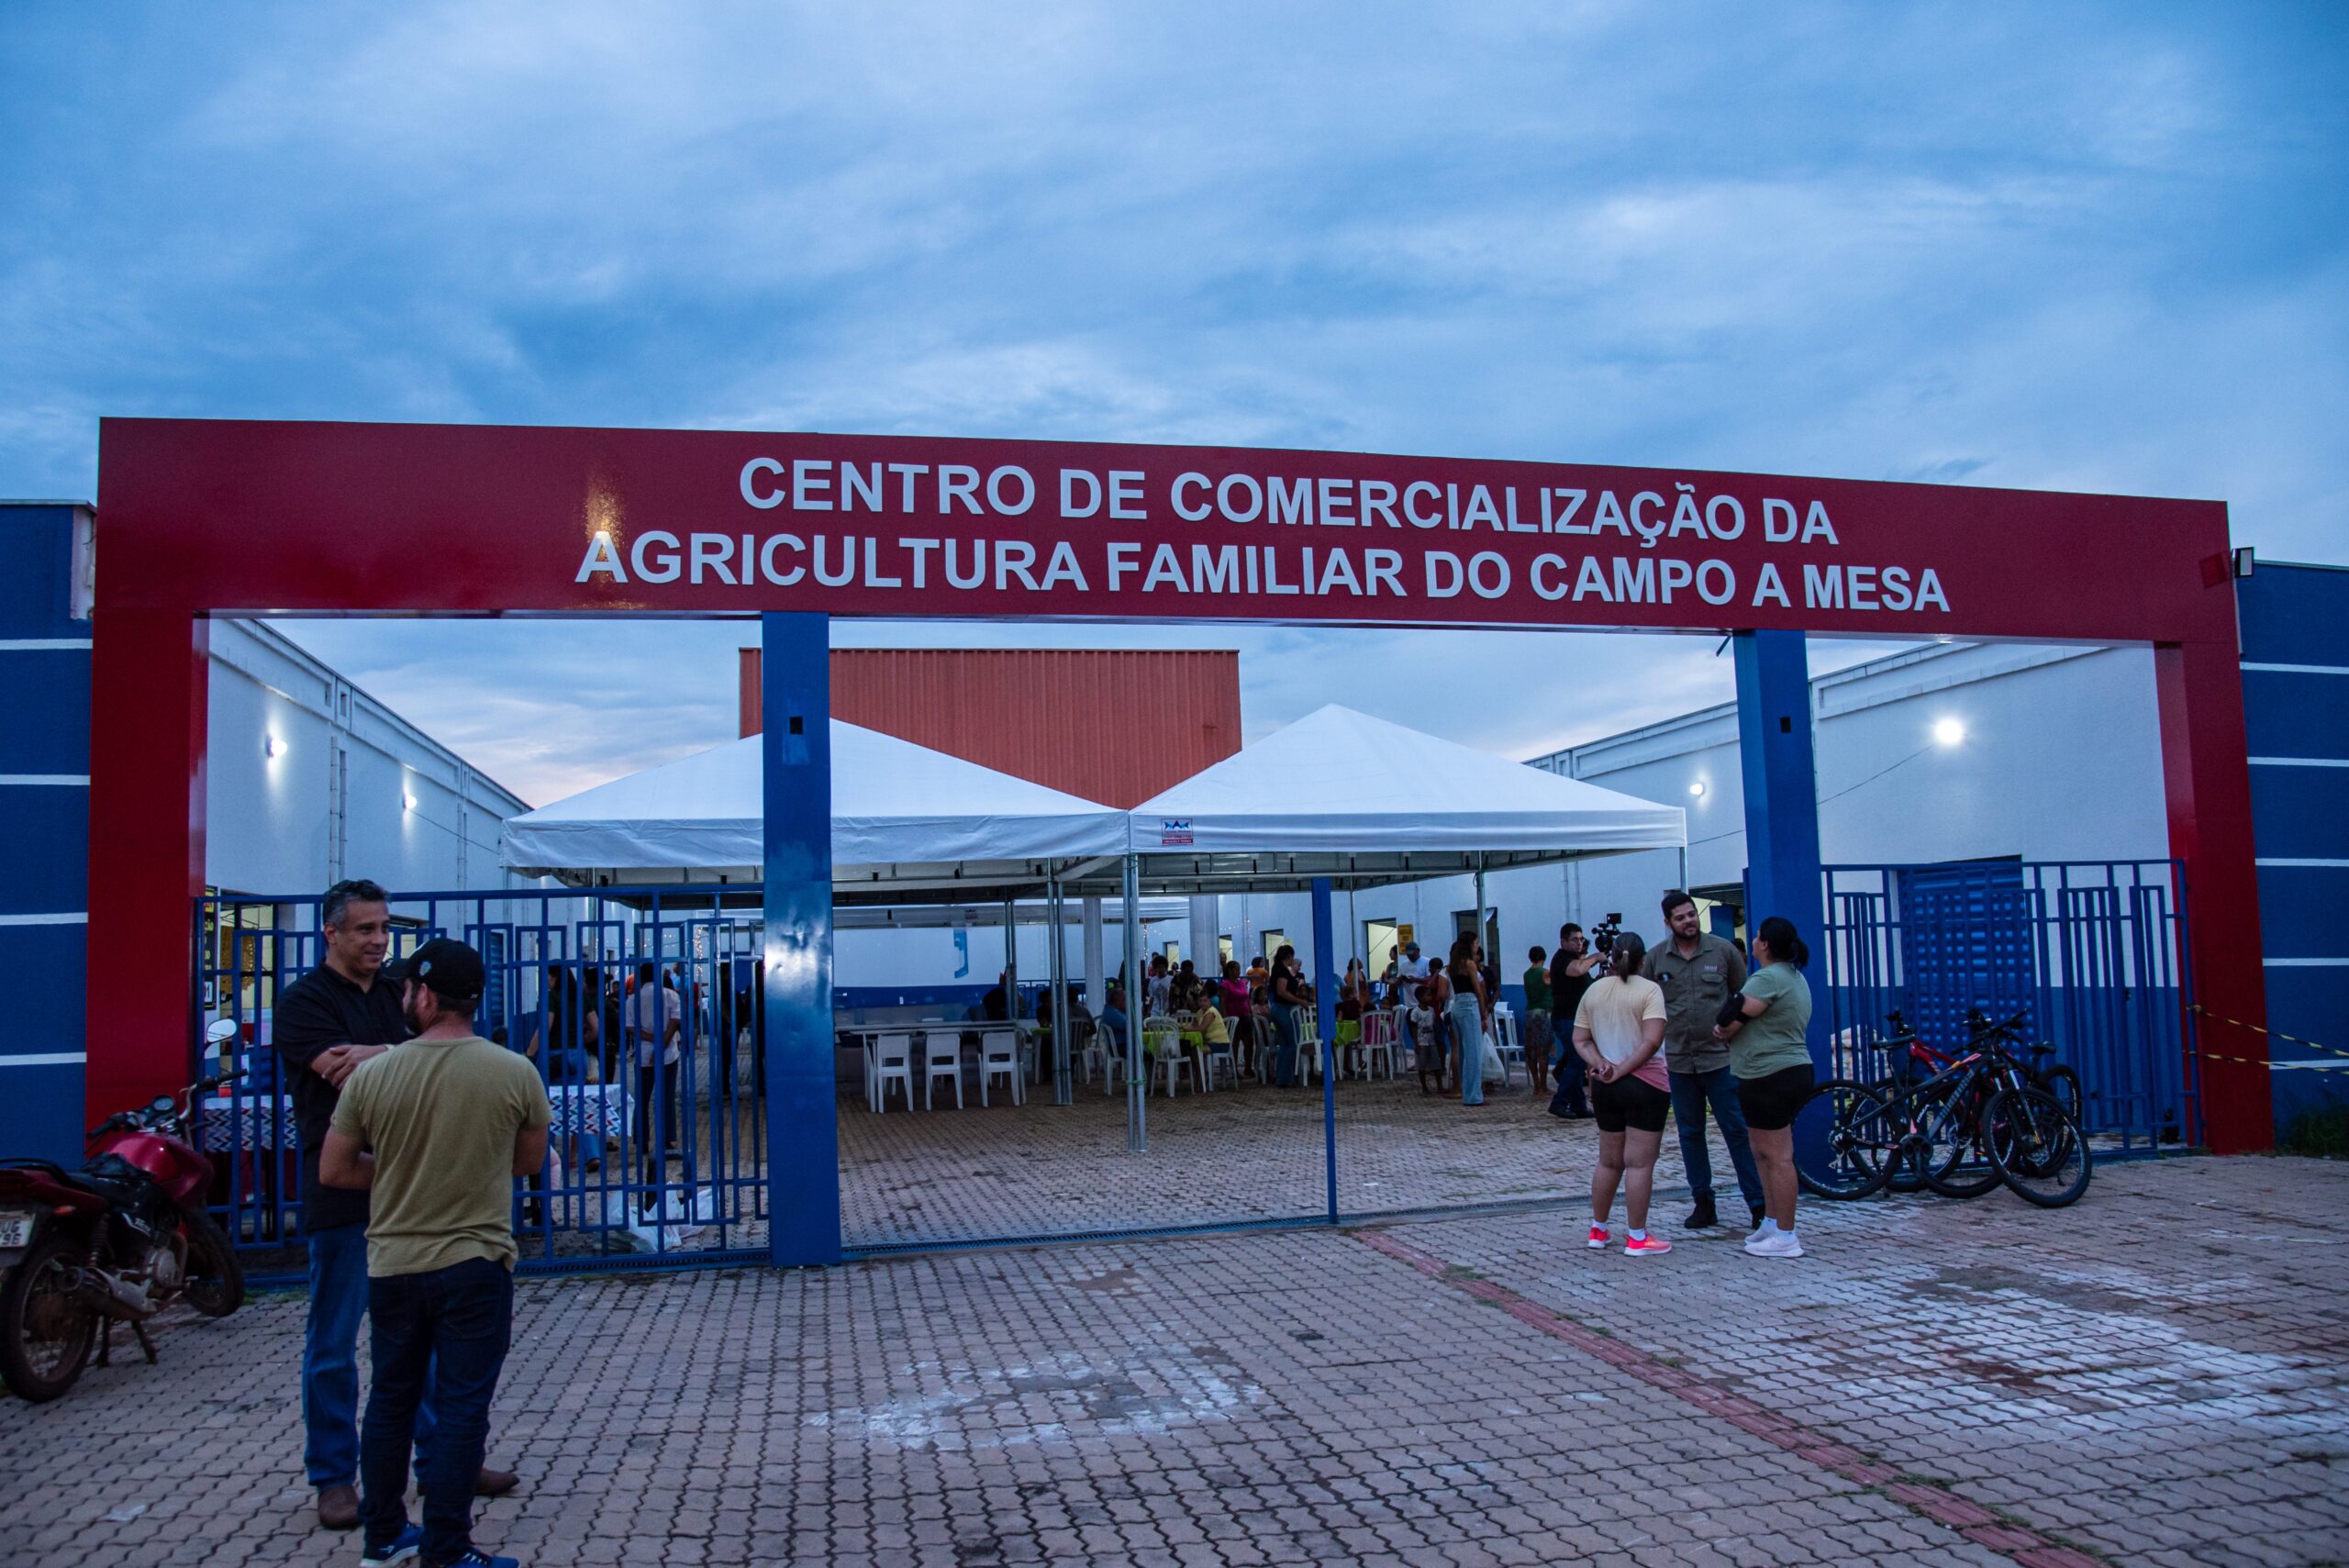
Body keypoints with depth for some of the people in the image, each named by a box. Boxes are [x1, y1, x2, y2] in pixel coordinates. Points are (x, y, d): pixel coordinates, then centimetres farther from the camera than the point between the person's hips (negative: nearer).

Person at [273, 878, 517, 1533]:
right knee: (333, 1344, 6)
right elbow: (348, 1080, -18)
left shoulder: (398, 994, 12)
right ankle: (334, 1476, 18)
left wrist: (378, 1055, -16)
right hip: (342, 1190, -5)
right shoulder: (303, 1001, -6)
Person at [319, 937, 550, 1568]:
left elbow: (334, 1171, 1)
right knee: (461, 1410, 5)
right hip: (475, 1264, -3)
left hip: (391, 1264, 3)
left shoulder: (371, 1075, -8)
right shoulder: (515, 1073, -12)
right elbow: (530, 1161, 3)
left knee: (390, 1399, 18)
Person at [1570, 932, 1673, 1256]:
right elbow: (1651, 1041, -19)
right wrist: (1623, 1070, -13)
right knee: (1639, 1163, -1)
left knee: (1608, 1161, 17)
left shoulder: (1593, 991, 8)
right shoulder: (1649, 990, -9)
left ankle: (1598, 1230, 24)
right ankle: (1637, 1238, 4)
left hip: (1604, 1086, 6)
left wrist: (1600, 1065, -7)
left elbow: (1580, 1040, 5)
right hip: (1644, 1084, -6)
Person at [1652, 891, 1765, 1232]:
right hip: (1678, 1060, 3)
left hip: (1720, 1057, -3)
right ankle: (1703, 1203, 18)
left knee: (1738, 1131, -3)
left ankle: (1758, 1204, 3)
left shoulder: (1723, 950, -2)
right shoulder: (1656, 958, 3)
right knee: (1690, 1134, 9)